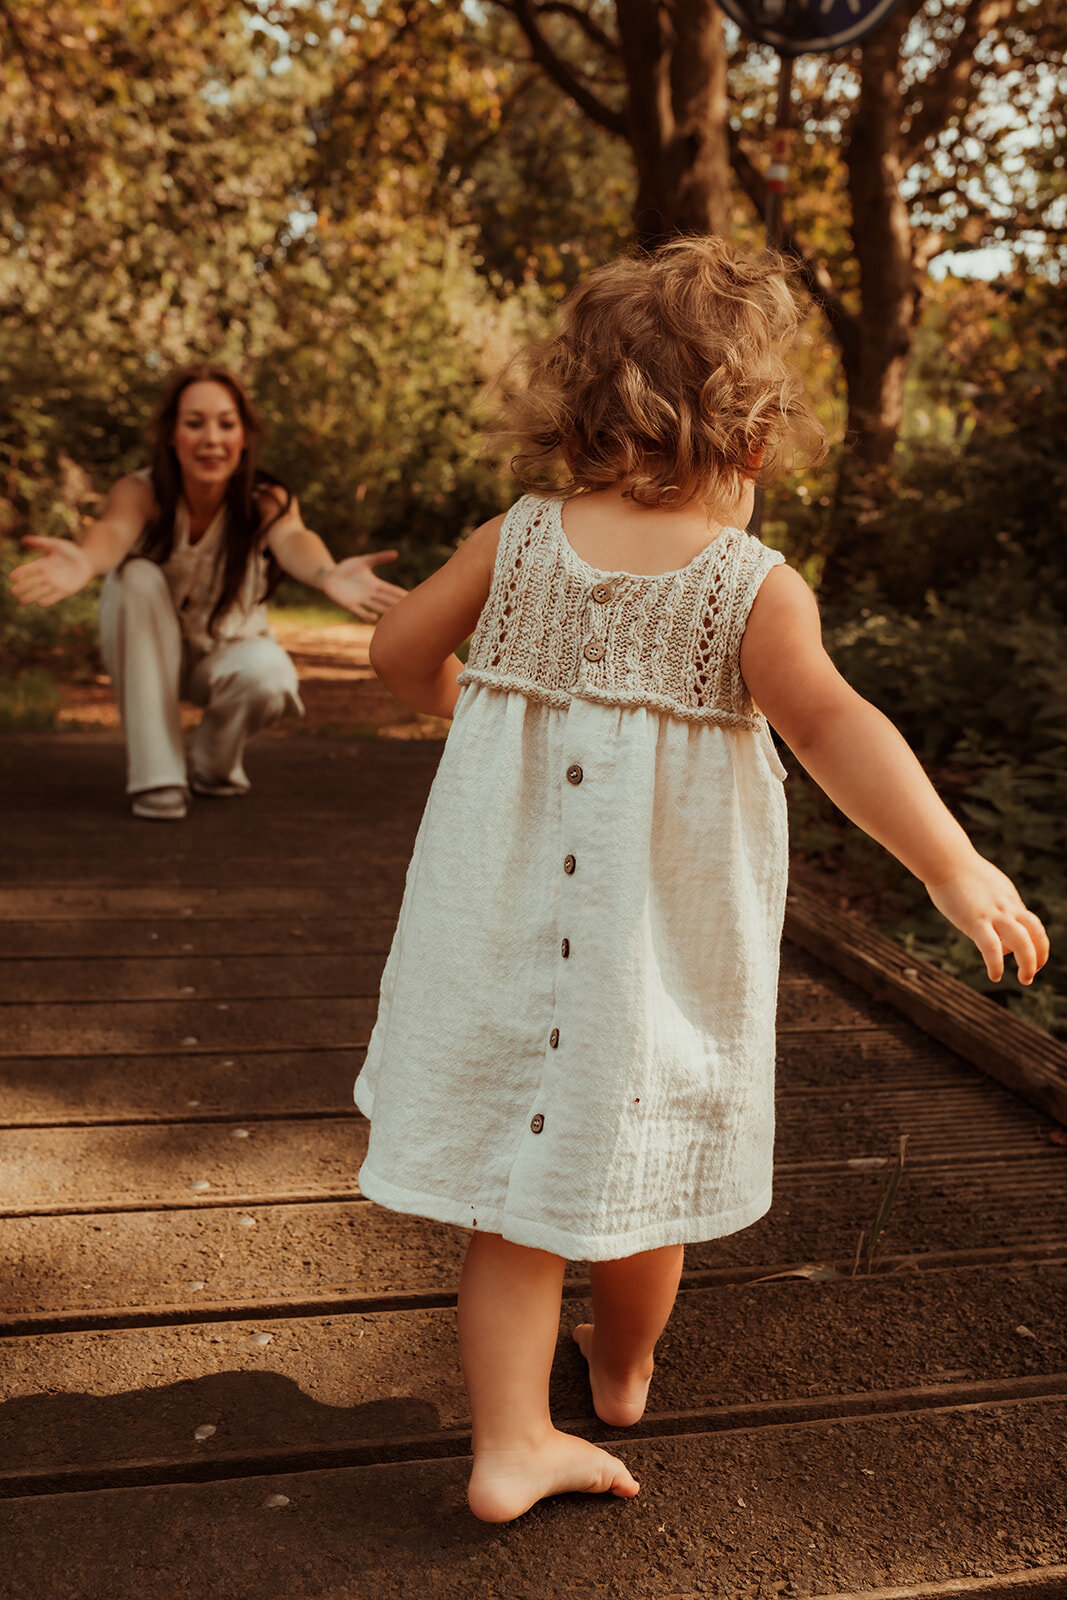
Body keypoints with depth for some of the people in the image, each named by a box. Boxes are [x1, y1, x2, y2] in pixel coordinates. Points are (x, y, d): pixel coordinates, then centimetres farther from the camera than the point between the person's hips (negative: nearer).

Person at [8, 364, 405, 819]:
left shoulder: (266, 500, -23)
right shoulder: (140, 491, -23)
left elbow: (292, 539, -46)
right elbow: (113, 530, -45)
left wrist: (328, 575, -70)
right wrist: (84, 562, -71)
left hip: (227, 653, 0)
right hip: (149, 654, 0)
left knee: (267, 673, -35)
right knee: (137, 577, -32)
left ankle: (214, 763, 1)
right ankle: (155, 774, -24)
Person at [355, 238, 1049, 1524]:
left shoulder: (515, 543, -4)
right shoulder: (756, 586, -14)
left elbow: (400, 651, 5)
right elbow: (826, 720, -28)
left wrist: (468, 705, 26)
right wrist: (952, 863, -31)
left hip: (511, 929, 2)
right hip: (659, 949, -1)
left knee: (517, 1183, 12)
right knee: (640, 1161, 20)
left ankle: (511, 1441, 16)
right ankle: (622, 1369, 44)